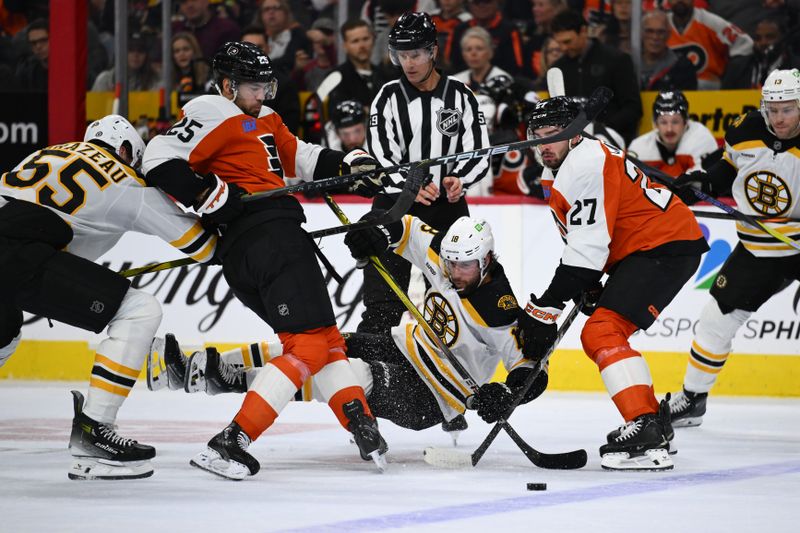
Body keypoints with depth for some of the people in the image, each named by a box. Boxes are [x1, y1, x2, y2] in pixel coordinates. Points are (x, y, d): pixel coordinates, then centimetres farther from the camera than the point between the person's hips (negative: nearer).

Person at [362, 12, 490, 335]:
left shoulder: (460, 96, 2)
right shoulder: (389, 98, -2)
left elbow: (479, 153, 0)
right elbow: (379, 159, -9)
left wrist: (459, 179, -21)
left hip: (447, 206, 2)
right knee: (383, 301, -7)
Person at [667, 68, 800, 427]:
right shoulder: (745, 132, -8)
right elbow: (730, 168, 13)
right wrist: (703, 182, -4)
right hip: (758, 249, 5)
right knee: (717, 317, 8)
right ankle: (692, 398, 27)